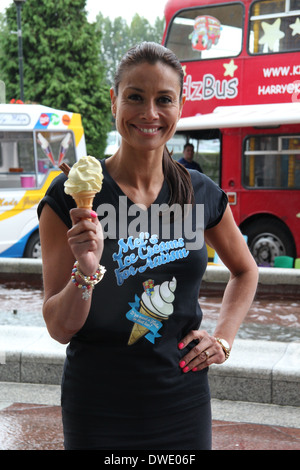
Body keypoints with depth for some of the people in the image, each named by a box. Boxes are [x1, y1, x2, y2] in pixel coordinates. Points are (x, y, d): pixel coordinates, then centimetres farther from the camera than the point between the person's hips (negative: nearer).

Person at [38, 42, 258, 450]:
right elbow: (59, 329, -10)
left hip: (184, 401, 3)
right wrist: (86, 270, -27)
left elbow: (245, 271, 17)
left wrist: (223, 340, 5)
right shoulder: (71, 196, -11)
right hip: (101, 411, -3)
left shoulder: (202, 194, -1)